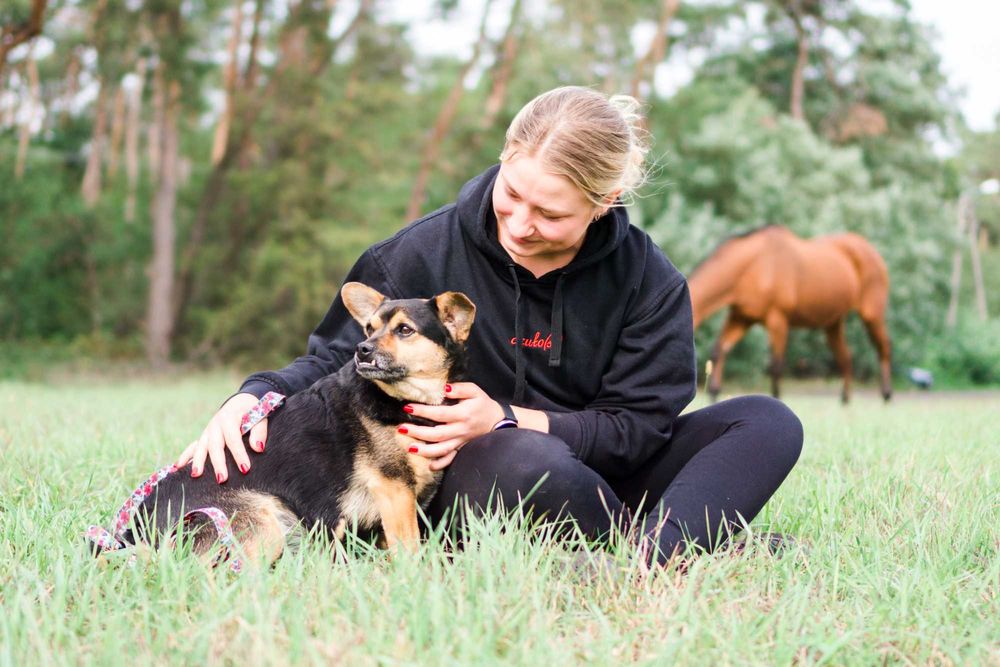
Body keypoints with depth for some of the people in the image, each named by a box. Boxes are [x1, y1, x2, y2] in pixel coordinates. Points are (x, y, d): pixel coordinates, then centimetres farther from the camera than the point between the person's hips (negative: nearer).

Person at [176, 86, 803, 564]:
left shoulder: (650, 281, -6)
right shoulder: (428, 251, -9)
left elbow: (638, 425, -8)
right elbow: (334, 357, 0)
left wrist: (507, 419, -22)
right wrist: (259, 394, -22)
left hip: (592, 476, 3)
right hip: (460, 479, -3)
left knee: (768, 422, -16)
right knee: (533, 460, -40)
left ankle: (653, 557, -40)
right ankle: (706, 548, -20)